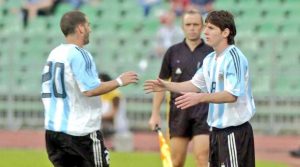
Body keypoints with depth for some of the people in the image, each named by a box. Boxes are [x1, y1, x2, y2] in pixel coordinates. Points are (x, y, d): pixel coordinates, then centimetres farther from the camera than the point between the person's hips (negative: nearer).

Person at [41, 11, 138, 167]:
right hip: (80, 130, -7)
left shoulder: (54, 54, 10)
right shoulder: (79, 55, -14)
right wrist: (119, 81, -11)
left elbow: (47, 91, 15)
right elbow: (90, 90, -21)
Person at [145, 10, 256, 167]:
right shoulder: (210, 59, 11)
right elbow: (196, 84, 25)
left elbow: (232, 95, -26)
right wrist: (167, 86, 18)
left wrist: (200, 97, -33)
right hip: (216, 130, 9)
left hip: (234, 131, -9)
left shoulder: (234, 58, -17)